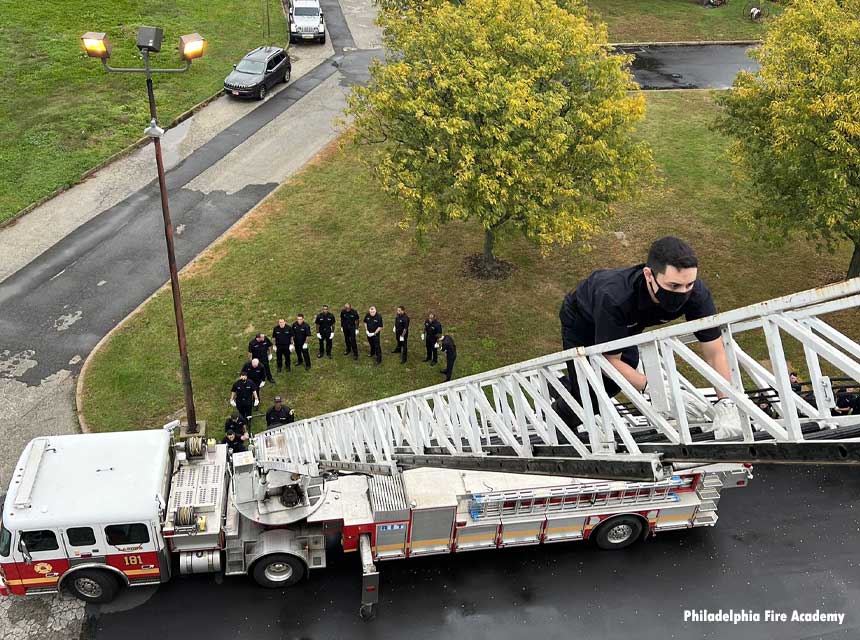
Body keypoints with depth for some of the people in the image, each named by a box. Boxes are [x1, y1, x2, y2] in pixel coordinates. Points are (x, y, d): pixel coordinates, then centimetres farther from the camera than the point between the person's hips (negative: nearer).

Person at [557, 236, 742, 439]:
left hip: (627, 325, 5)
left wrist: (726, 405, -38)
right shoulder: (615, 298, -47)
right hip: (581, 322, -4)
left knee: (612, 387, 14)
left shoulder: (696, 292, -35)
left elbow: (715, 352, -28)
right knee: (587, 395, -7)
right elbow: (609, 359, -35)